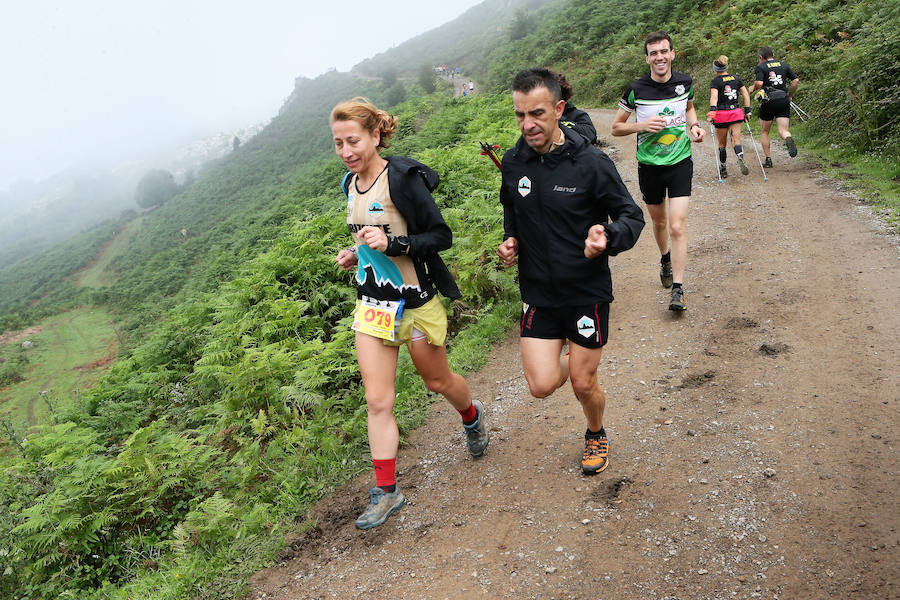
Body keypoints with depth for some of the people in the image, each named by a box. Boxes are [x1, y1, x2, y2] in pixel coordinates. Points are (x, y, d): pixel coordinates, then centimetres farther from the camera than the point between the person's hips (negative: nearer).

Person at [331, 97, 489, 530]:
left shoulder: (402, 179, -17)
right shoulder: (352, 183, 6)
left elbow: (441, 236, -16)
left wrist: (393, 244, -28)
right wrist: (357, 254, 2)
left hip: (413, 298, -5)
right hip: (372, 301, 6)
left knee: (438, 382, 16)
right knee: (377, 401, 1)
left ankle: (472, 416, 50)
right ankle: (386, 492, 11)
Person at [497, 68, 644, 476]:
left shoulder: (591, 163, -15)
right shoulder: (513, 162, -2)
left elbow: (632, 216, -8)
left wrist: (607, 237, -29)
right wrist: (510, 240, -2)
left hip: (588, 293, -3)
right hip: (538, 293, 3)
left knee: (583, 384, 7)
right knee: (542, 385, -5)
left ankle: (596, 435, 41)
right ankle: (568, 362, 33)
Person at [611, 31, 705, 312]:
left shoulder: (685, 82, -2)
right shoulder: (636, 89, -10)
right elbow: (616, 127, -2)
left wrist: (694, 126, 0)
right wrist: (642, 125, -20)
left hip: (680, 163, 0)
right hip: (649, 166, 0)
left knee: (677, 226, -11)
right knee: (659, 222, 18)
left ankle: (678, 289, -7)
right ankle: (666, 259, 49)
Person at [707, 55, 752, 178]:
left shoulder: (715, 81, -3)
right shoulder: (736, 78, 10)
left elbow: (714, 96, -19)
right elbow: (746, 95, 9)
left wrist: (711, 112, -27)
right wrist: (747, 111, 13)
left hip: (721, 114, -3)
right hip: (736, 112, 3)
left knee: (722, 144, 9)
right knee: (736, 140, -2)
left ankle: (722, 170, 18)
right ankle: (741, 159, -31)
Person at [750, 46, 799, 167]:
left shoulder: (761, 67, -1)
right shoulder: (784, 65, 12)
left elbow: (759, 84, -17)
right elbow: (796, 81, 6)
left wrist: (753, 88, 5)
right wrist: (790, 96, 18)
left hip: (768, 102, -2)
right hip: (783, 101, 3)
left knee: (764, 132, 14)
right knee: (783, 130, -1)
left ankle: (768, 159, 13)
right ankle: (789, 139, -36)